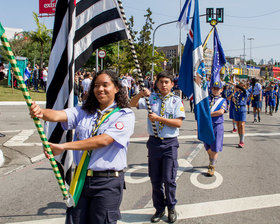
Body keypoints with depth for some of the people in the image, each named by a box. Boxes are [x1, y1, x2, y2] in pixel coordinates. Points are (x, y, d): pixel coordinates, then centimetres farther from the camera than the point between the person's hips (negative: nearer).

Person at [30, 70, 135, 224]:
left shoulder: (125, 115, -7)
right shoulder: (83, 112, 8)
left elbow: (104, 140, -19)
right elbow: (58, 115, -9)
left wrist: (64, 146, -22)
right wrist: (41, 112, -33)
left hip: (107, 183, -4)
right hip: (80, 179, 4)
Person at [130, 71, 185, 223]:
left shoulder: (176, 100, 1)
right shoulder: (151, 98, 6)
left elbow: (178, 123, -9)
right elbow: (132, 104, 0)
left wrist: (159, 118, -16)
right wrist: (140, 94, -18)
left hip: (170, 143, -2)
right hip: (154, 142, 3)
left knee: (169, 179, -1)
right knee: (155, 179, 11)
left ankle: (171, 208, 23)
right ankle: (159, 209, 28)